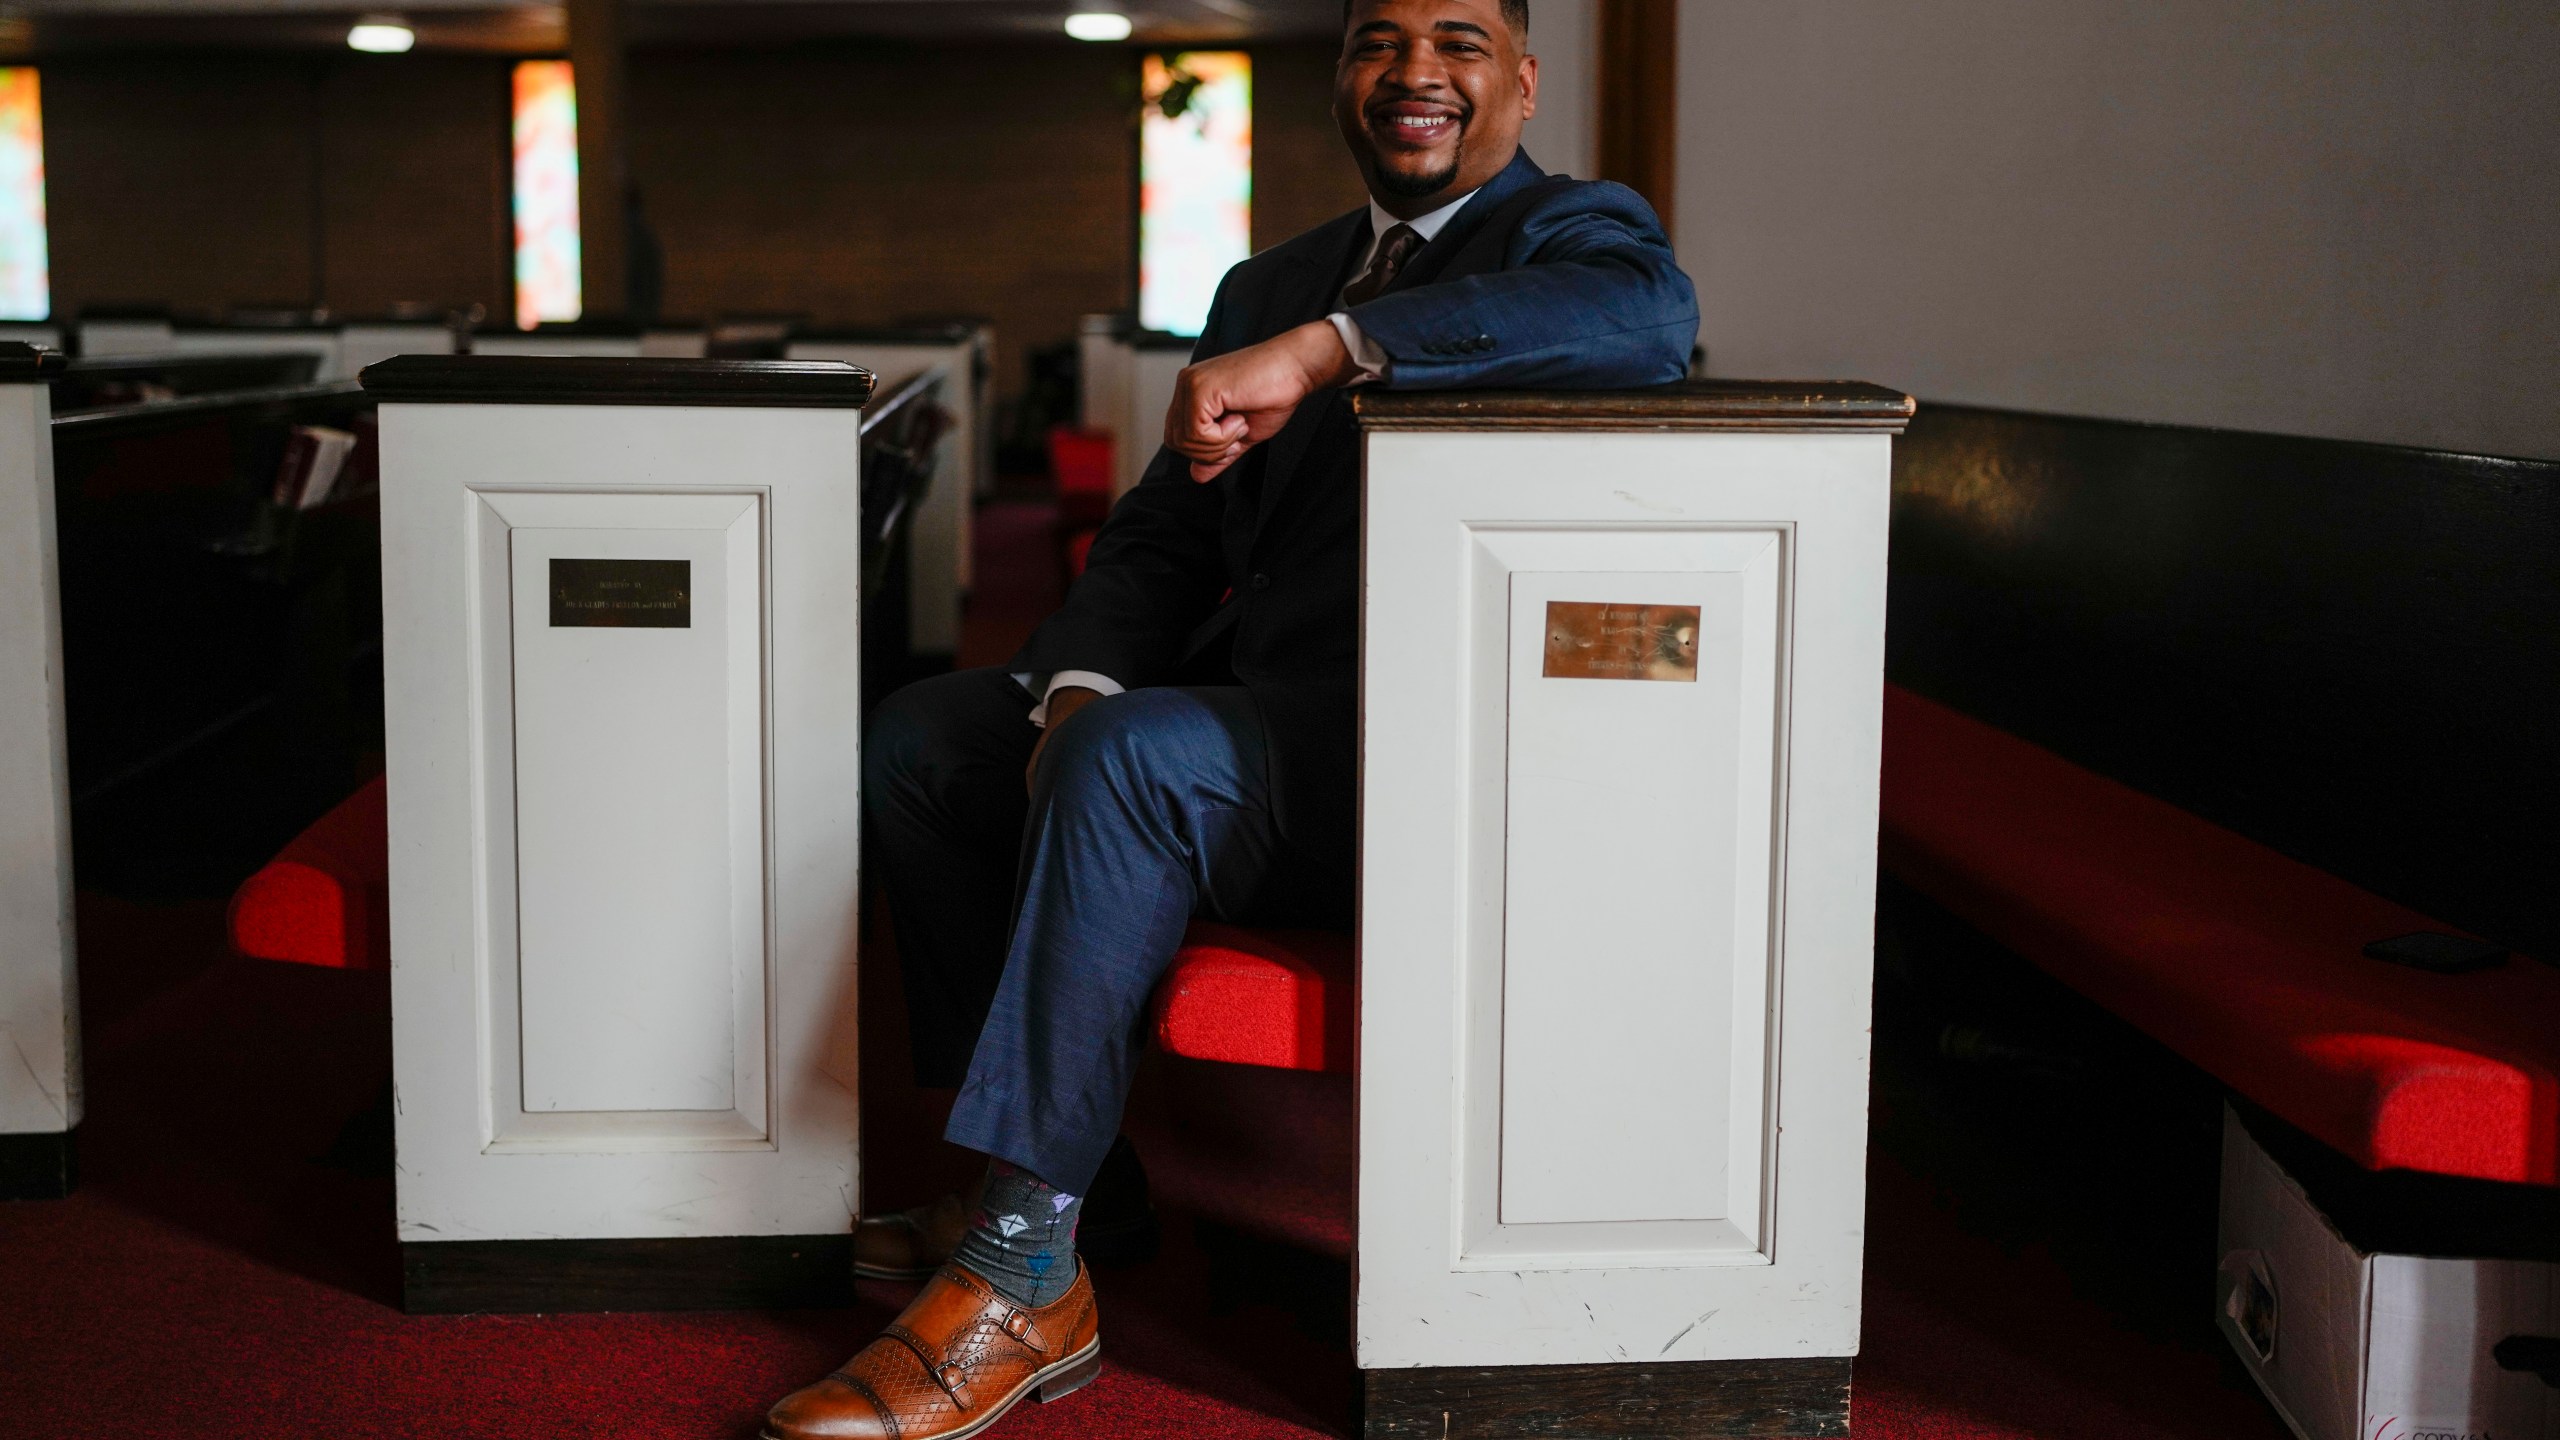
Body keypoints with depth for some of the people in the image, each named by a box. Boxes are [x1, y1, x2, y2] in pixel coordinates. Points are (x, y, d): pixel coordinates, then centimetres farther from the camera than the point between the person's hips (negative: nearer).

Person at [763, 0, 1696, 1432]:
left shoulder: (1574, 227, 0)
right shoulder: (1268, 286, 21)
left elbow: (1649, 313, -27)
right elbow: (1161, 537, 17)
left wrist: (1322, 347, -32)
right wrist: (1078, 686, -5)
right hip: (1248, 709, 8)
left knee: (1130, 759, -31)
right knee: (916, 738, 2)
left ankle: (1027, 1277, -25)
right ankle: (1035, 1162, 6)